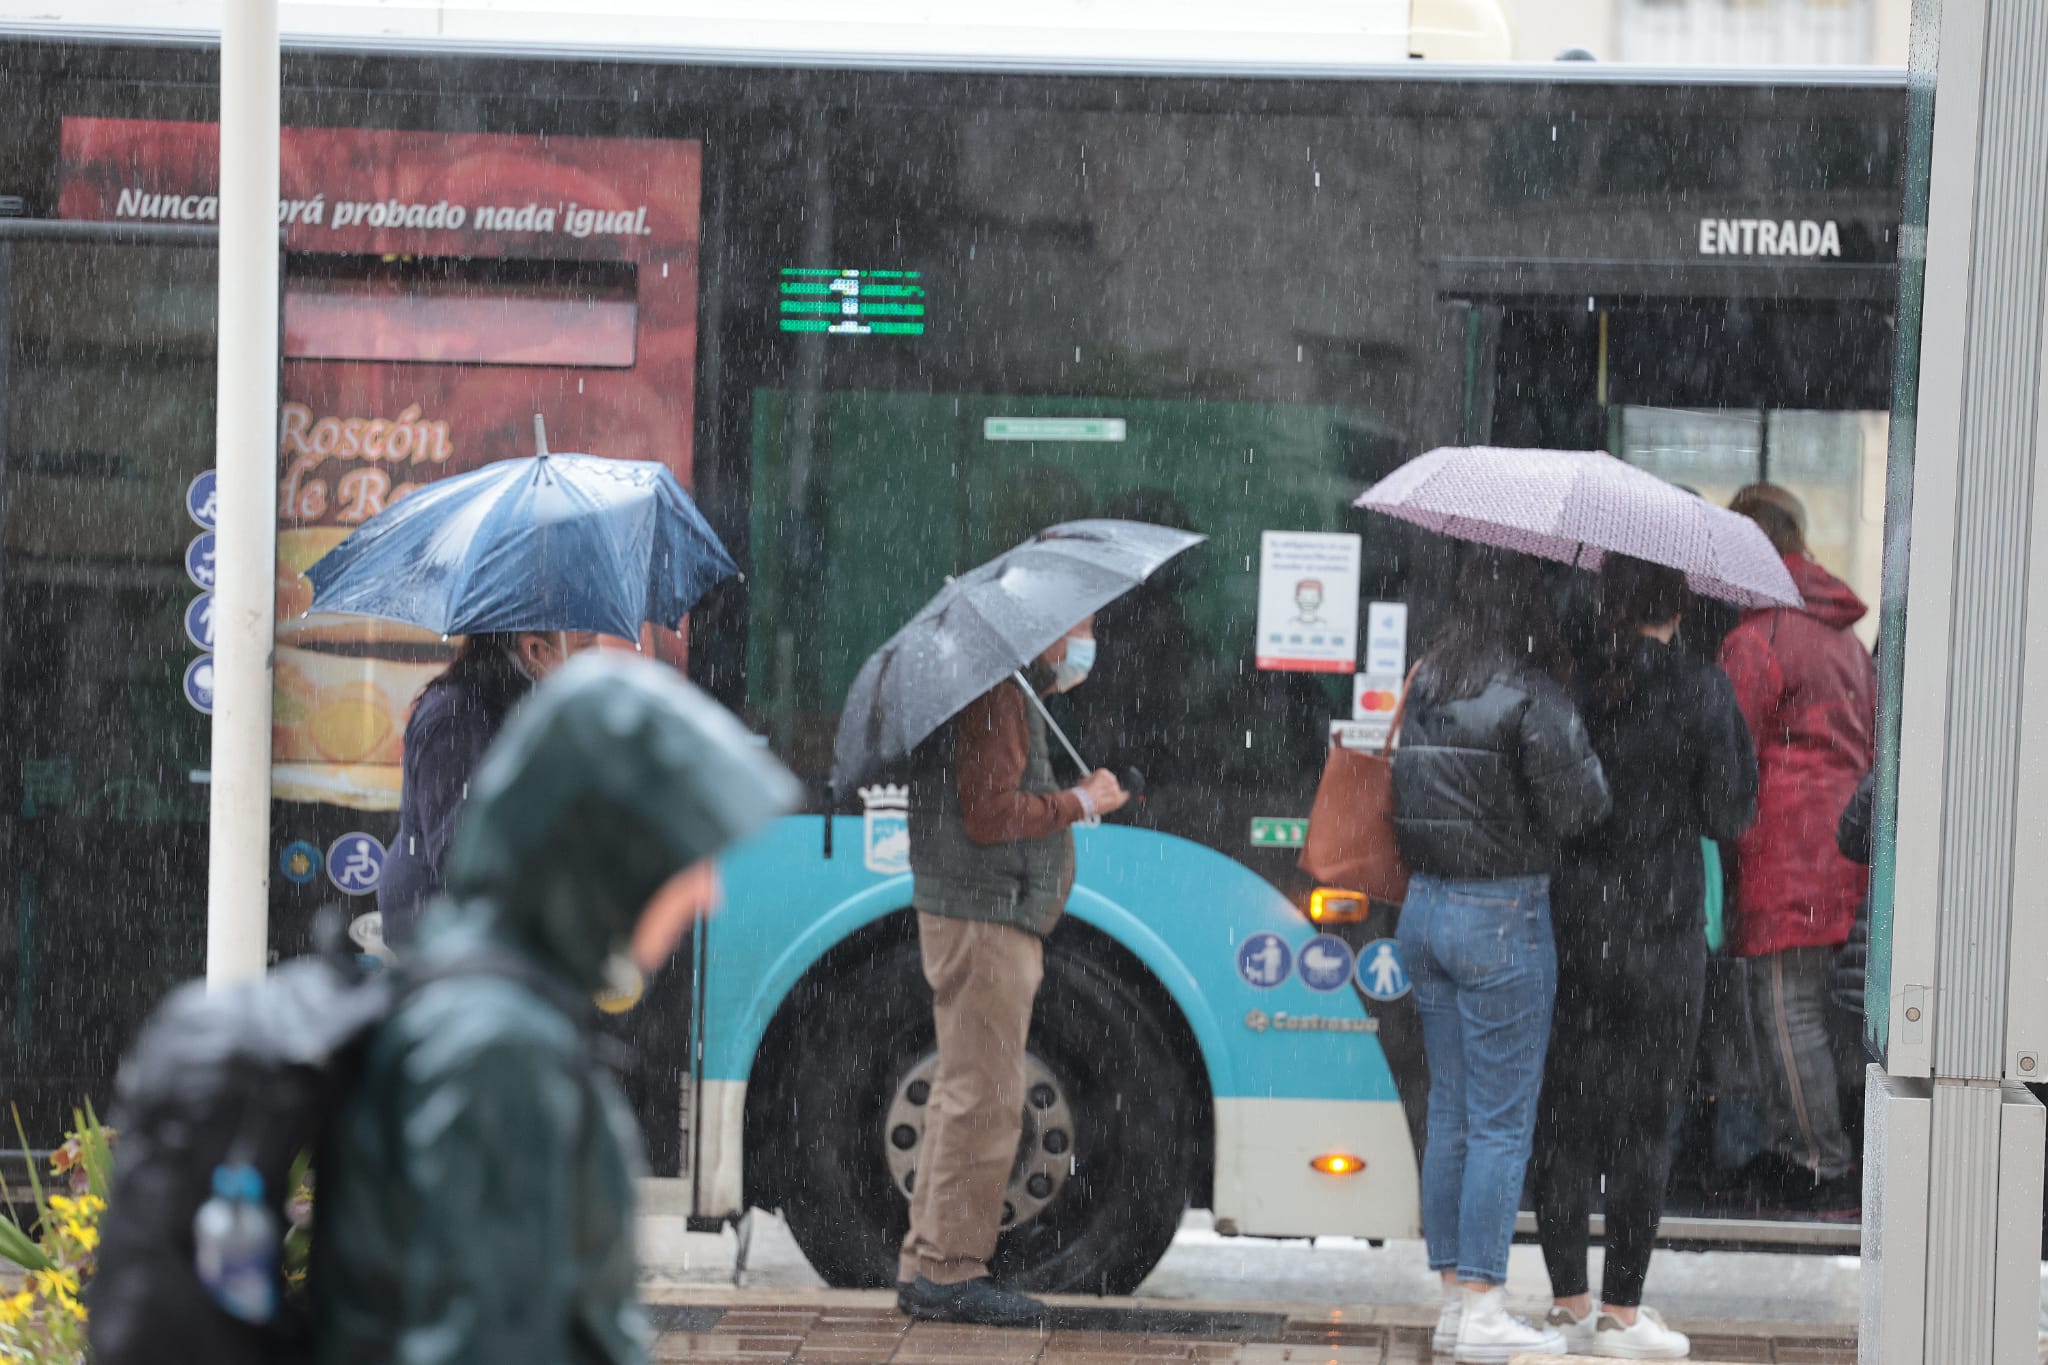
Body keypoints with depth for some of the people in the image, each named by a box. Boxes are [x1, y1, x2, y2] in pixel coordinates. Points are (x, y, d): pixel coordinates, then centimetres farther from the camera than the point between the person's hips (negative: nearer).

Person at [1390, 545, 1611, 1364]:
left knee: (1450, 1113, 13)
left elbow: (1416, 789, 9)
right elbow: (1579, 806, -14)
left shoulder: (1426, 685, 6)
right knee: (1502, 1121, -2)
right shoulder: (1529, 695, -15)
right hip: (1502, 913, -7)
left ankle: (1453, 1297, 17)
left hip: (1424, 909, 7)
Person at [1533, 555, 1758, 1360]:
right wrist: (1737, 743, 9)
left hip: (1566, 924, 4)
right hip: (1658, 931, -3)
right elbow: (1729, 816, -5)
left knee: (1564, 1117, 11)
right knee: (1644, 1124, 3)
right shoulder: (1701, 692, -10)